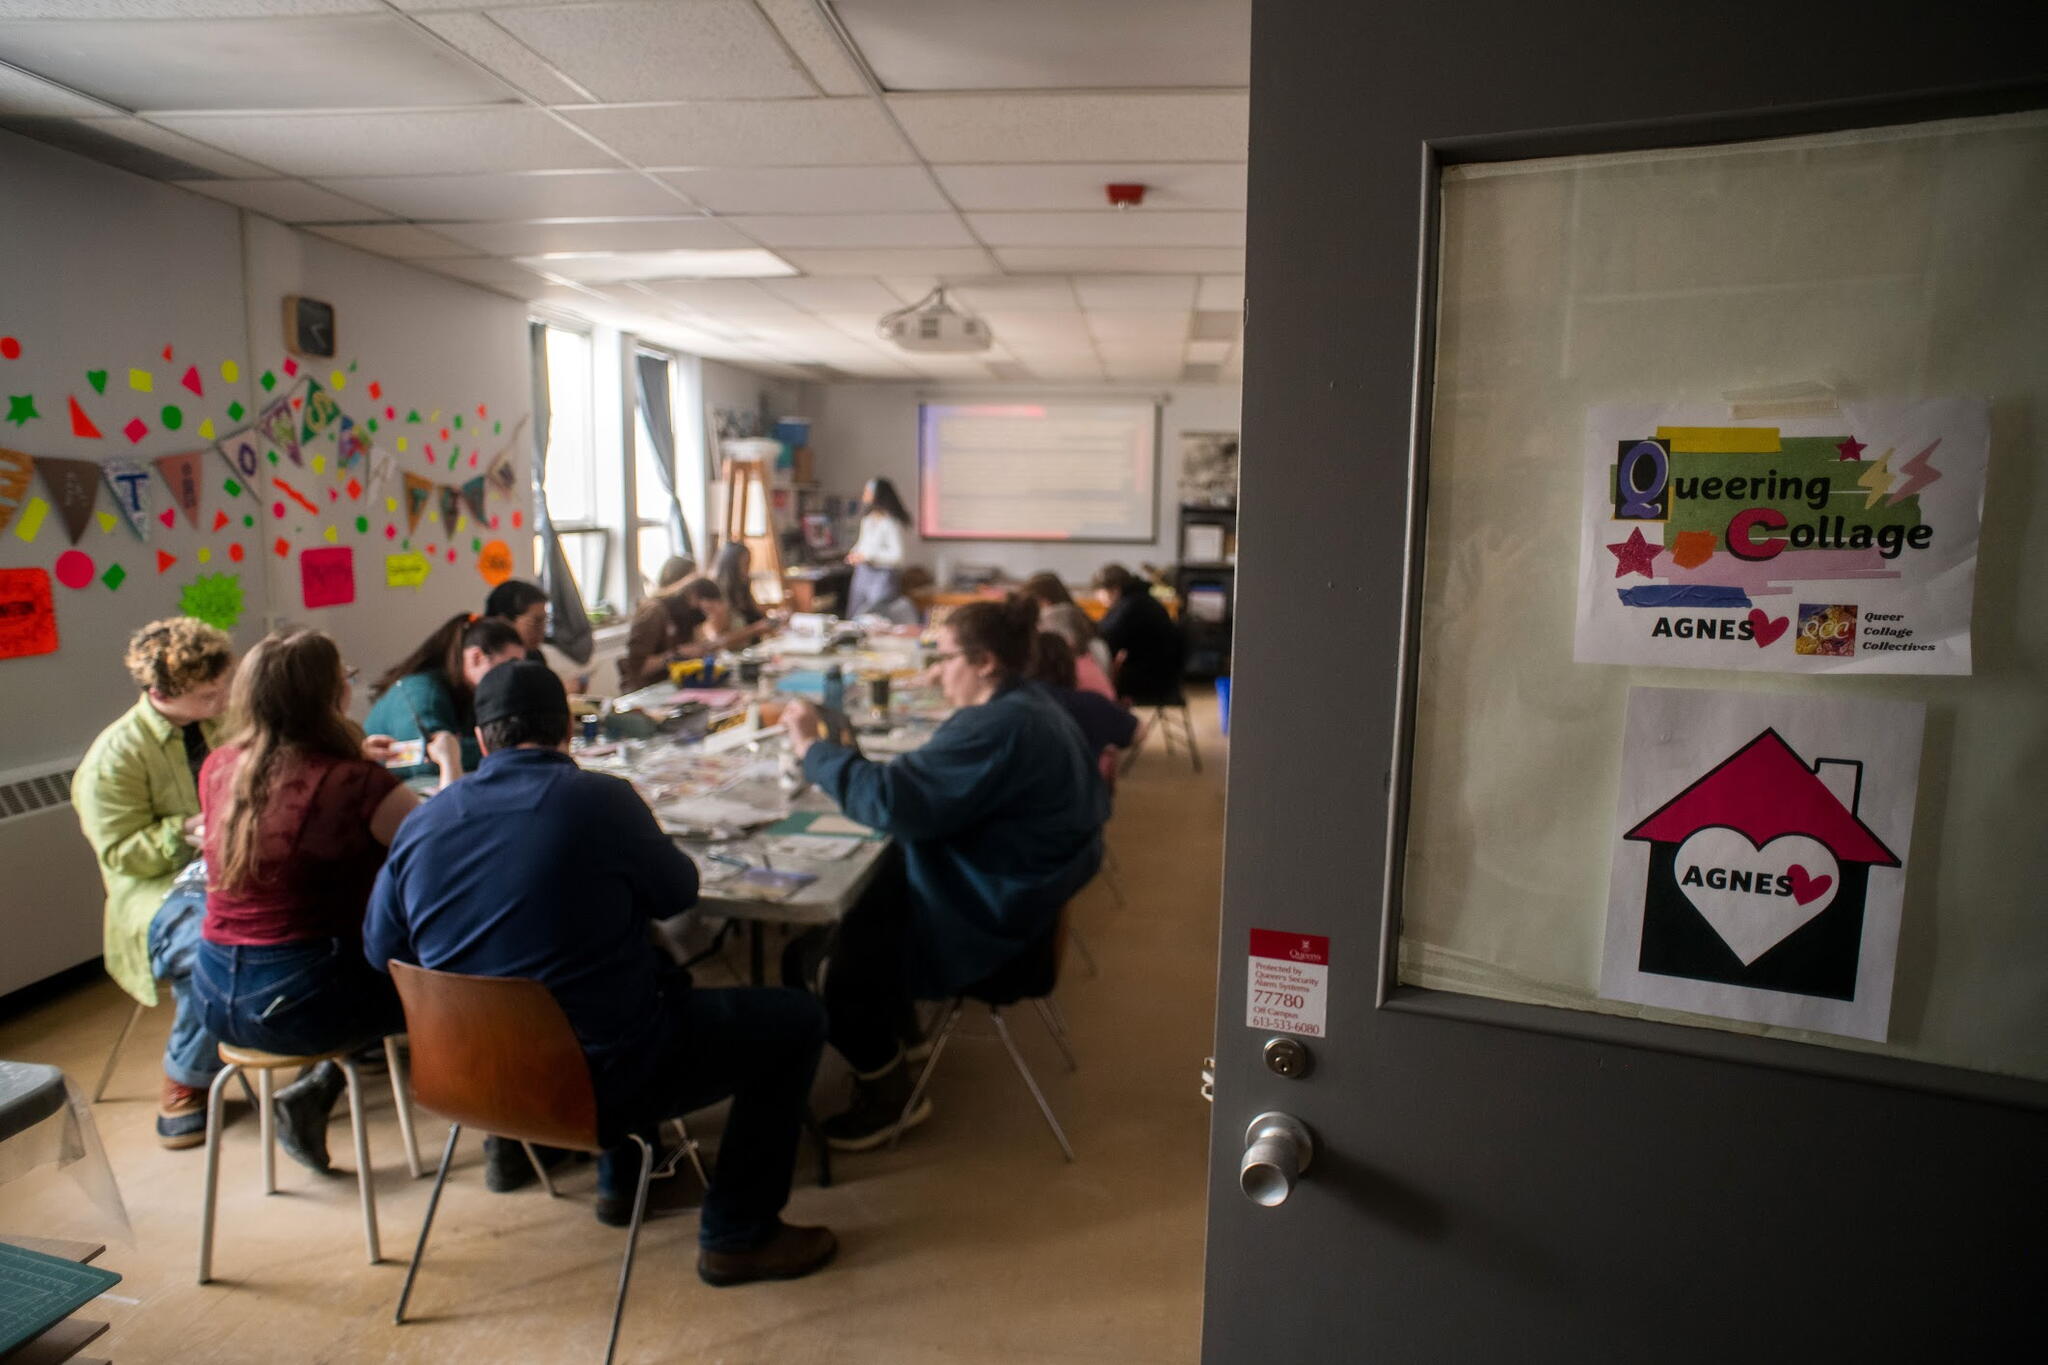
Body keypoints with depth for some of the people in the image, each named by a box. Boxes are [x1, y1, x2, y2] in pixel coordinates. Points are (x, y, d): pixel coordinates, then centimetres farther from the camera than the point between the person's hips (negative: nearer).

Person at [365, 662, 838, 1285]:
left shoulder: (421, 822, -3)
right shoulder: (601, 799, -18)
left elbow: (381, 951, 8)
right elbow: (679, 895, -4)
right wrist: (643, 837, 15)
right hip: (597, 1083, -7)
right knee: (796, 1020, 7)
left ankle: (622, 1182, 39)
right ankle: (738, 1236, 12)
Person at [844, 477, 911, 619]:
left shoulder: (890, 522, -15)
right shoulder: (867, 518, 11)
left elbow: (896, 555, -18)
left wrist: (868, 556, -21)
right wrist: (855, 554, 5)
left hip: (882, 574, -8)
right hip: (863, 573, 8)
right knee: (854, 619, 11)